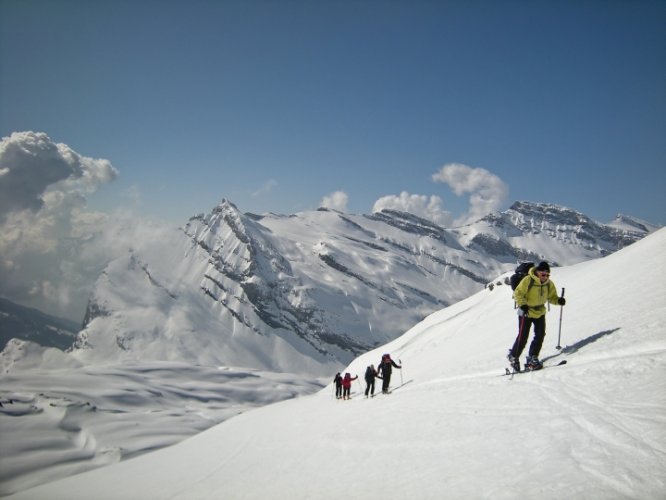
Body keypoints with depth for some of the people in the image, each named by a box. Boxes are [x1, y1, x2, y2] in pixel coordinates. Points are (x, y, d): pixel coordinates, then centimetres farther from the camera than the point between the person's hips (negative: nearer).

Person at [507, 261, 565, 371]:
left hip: (540, 313, 5)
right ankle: (513, 356, 18)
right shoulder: (528, 280, -20)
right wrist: (522, 305, -29)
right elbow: (518, 293, -16)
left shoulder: (549, 284, -3)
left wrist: (559, 300, -14)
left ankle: (532, 359, 9)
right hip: (526, 313, -5)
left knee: (540, 336, -3)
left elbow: (552, 297, 8)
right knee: (523, 337, -4)